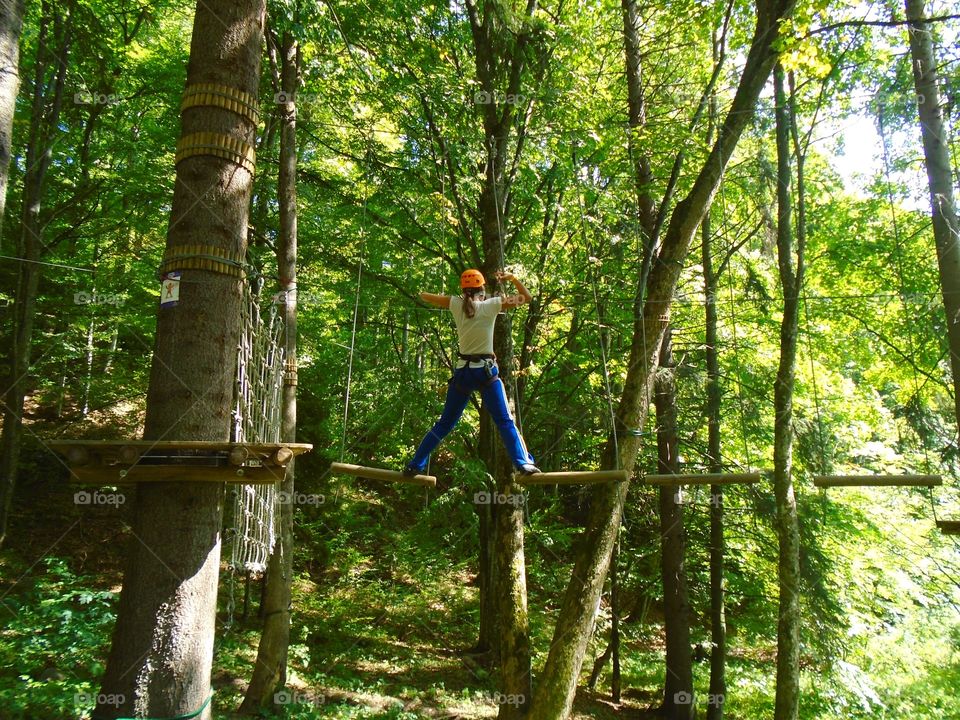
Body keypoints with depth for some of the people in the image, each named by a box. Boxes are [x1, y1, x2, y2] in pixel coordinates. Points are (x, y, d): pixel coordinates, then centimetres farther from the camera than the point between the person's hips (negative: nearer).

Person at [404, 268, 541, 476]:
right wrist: (512, 277, 13)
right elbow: (527, 297, 6)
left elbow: (424, 295, 13)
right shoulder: (491, 305, -2)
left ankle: (415, 465, 15)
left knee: (444, 423, 13)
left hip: (462, 372, 3)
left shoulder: (456, 304, 2)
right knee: (505, 422, 0)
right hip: (486, 371, -3)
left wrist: (443, 298, 29)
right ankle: (524, 463, -13)